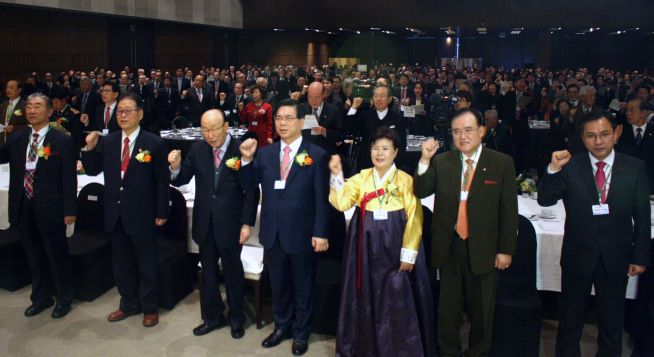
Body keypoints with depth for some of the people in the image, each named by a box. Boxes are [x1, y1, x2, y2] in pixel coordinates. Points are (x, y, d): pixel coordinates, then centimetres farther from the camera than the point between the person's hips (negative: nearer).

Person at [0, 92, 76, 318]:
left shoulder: (62, 141, -8)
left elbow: (69, 178, -9)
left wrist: (69, 210, -11)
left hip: (50, 209, -5)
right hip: (23, 208, 5)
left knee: (57, 256, 8)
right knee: (34, 257, 17)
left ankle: (64, 298, 26)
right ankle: (41, 297, 33)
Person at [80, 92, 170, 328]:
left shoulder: (154, 143, -9)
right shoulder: (107, 142, 4)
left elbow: (162, 181, -7)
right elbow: (93, 171, 9)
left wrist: (162, 213, -8)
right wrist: (90, 148, -8)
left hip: (142, 215, -4)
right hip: (115, 214, 5)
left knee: (146, 264, 9)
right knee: (122, 262, 17)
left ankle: (149, 308, 25)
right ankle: (129, 304, 34)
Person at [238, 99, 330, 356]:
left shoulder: (316, 155, -8)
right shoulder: (265, 153, 5)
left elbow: (322, 199, -9)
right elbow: (248, 185, 3)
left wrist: (320, 233, -13)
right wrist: (247, 159, -12)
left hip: (302, 234, -4)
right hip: (273, 233, 4)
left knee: (303, 287, 14)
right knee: (278, 285, 19)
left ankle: (301, 332, 33)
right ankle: (282, 326, 39)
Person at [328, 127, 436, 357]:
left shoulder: (405, 180, -4)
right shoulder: (361, 178, 5)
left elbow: (414, 219, -7)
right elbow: (341, 203, -8)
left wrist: (408, 253, -11)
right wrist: (336, 175, -18)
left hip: (394, 247, -3)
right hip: (367, 247, 3)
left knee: (397, 300, 4)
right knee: (367, 298, 12)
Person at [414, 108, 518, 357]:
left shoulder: (502, 163, -5)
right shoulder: (441, 162, 2)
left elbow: (509, 210, -4)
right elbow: (420, 192, -7)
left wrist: (506, 250, -5)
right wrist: (424, 160, -20)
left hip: (483, 248, -1)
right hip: (449, 246, 2)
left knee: (481, 310, 14)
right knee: (448, 308, 15)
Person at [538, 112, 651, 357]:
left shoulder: (635, 168, -4)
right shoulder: (570, 166, -7)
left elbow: (642, 217, 0)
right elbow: (544, 200, -14)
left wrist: (640, 257, 1)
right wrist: (553, 169, -28)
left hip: (616, 259, 1)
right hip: (577, 255, -1)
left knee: (612, 320, 17)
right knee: (570, 319, 16)